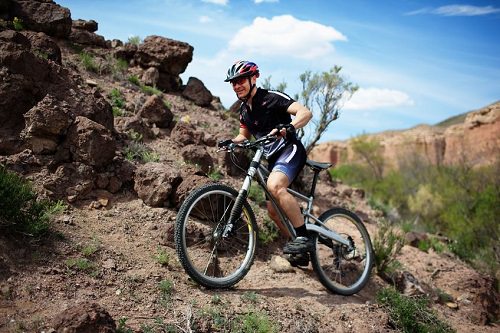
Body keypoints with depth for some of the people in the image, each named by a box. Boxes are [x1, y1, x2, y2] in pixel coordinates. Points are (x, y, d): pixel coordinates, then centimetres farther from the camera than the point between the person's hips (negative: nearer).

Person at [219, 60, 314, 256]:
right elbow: (244, 135, 26)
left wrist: (289, 127, -41)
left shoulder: (271, 98, -11)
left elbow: (306, 112, -22)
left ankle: (304, 238, -28)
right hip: (273, 158, 9)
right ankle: (301, 250, 23)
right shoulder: (244, 110, 13)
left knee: (274, 186, -36)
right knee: (273, 210, 8)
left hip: (290, 151, -9)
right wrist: (230, 142, 4)